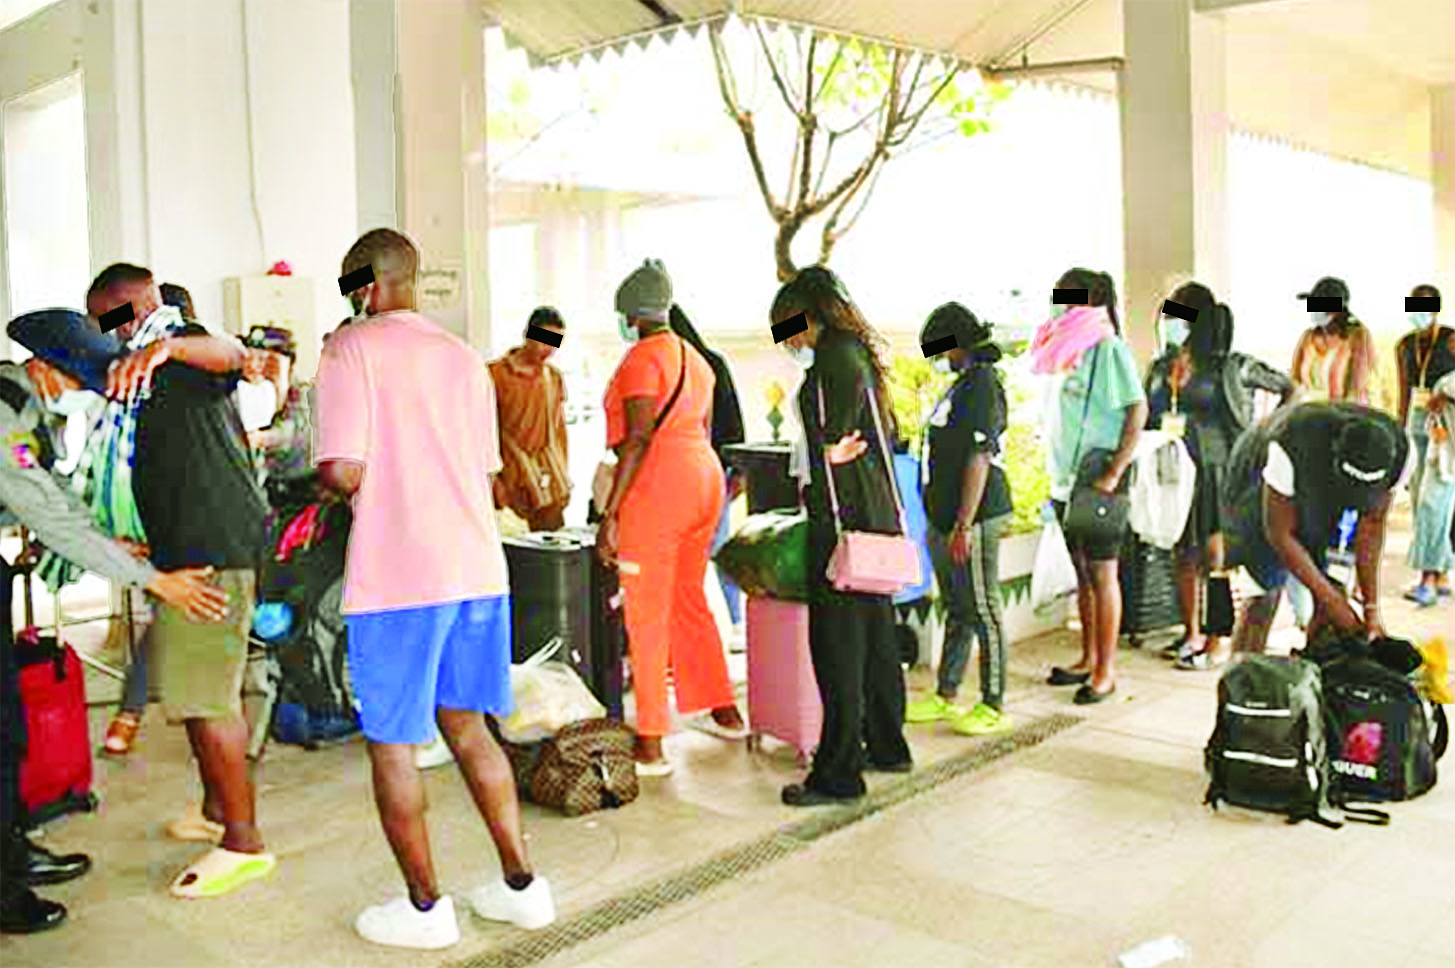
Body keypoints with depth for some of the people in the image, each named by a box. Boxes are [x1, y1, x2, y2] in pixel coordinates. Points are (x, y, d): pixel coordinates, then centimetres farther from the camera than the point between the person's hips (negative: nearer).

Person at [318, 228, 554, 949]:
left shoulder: (350, 349, -5)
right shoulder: (464, 357, 14)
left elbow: (343, 471, -15)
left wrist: (337, 482, 7)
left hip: (397, 577, -6)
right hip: (477, 567, 7)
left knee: (390, 743, 8)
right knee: (467, 727, 18)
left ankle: (425, 907, 17)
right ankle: (521, 885, 22)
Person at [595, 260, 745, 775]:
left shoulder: (642, 358, -10)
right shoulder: (696, 360, 18)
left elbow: (637, 440, -18)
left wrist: (610, 513, -18)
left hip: (657, 486, -9)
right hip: (705, 480, 9)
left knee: (646, 615, -3)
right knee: (688, 599, 21)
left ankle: (650, 746, 1)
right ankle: (724, 712, 31)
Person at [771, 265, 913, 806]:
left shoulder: (832, 357, -11)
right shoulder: (859, 352, 18)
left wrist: (832, 450, -14)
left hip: (844, 518, -10)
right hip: (878, 516, 10)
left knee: (836, 643, -6)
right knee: (875, 631, 17)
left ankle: (838, 774, 0)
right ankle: (887, 747, 30)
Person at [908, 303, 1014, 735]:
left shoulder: (981, 385, -15)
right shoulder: (963, 384, 16)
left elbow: (979, 459, -21)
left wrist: (963, 525, -23)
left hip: (974, 519, -10)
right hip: (946, 518, 10)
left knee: (983, 610, -1)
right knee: (957, 610, 17)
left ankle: (994, 707, 9)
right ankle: (945, 696, 27)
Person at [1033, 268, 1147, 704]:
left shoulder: (1110, 349, -10)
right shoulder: (1069, 352, 14)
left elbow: (1138, 411, -14)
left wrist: (1114, 474, -18)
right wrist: (1058, 473, 16)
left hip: (1097, 480, -8)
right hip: (1066, 479, 8)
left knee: (1101, 574, -2)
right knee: (1082, 573, 14)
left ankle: (1106, 671, 6)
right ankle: (1088, 659, 25)